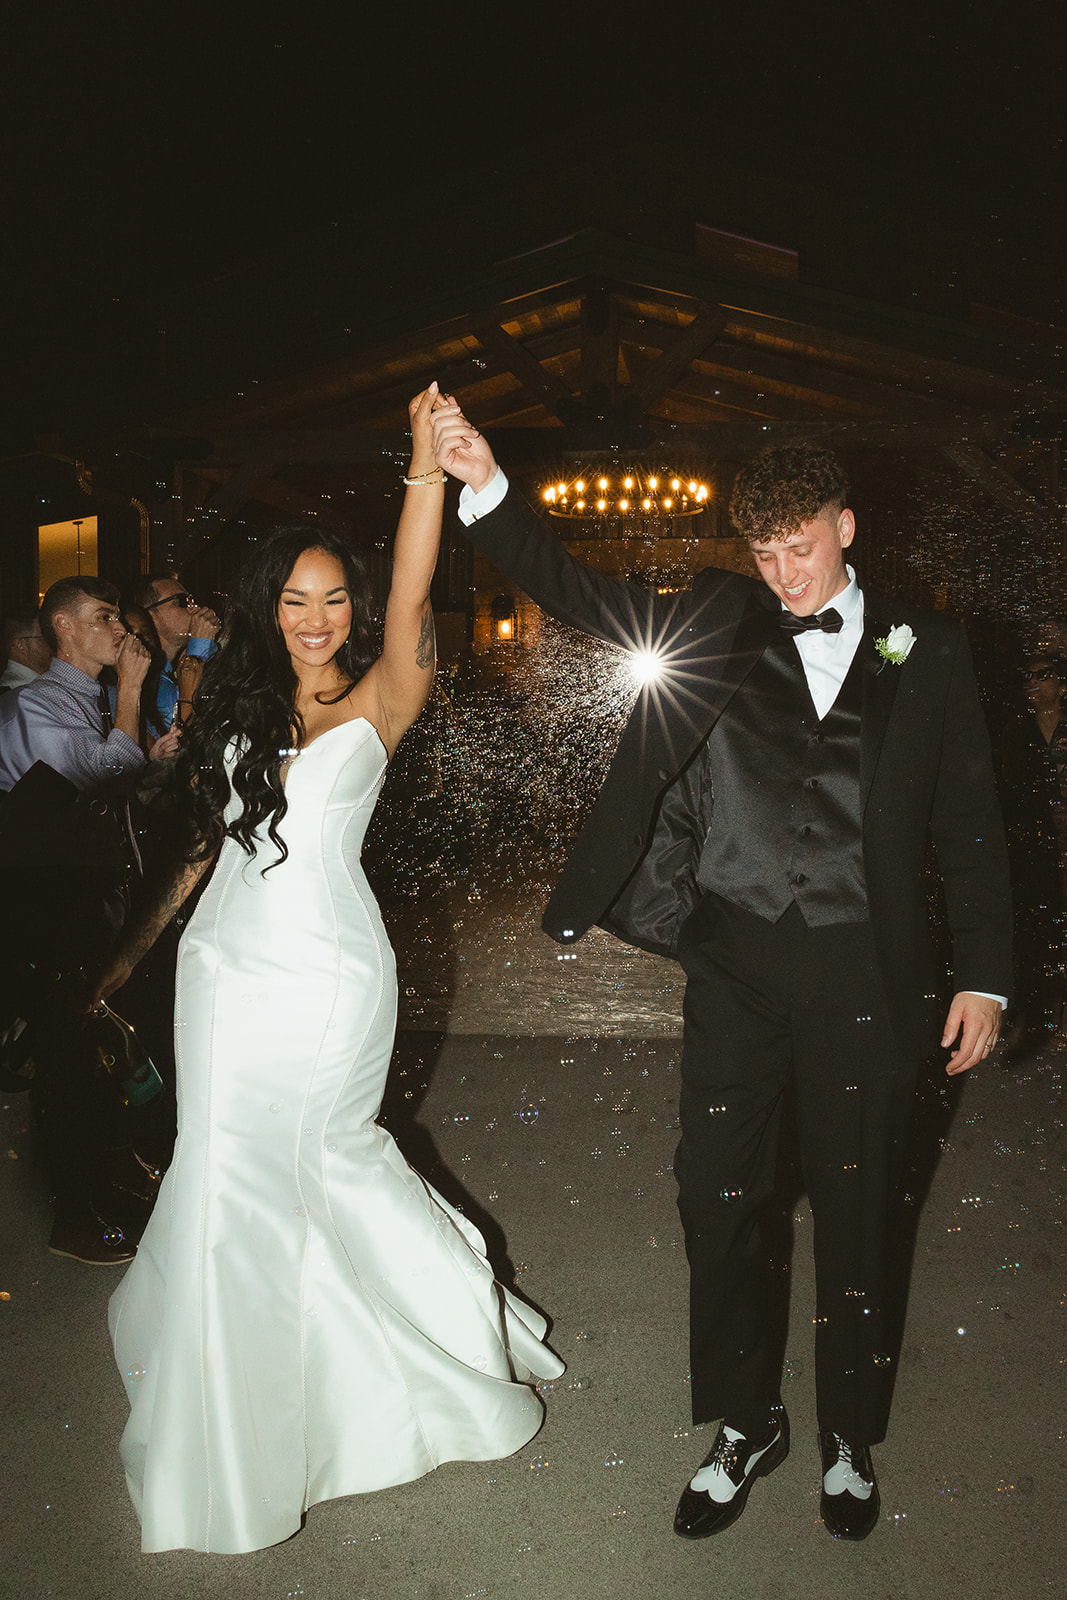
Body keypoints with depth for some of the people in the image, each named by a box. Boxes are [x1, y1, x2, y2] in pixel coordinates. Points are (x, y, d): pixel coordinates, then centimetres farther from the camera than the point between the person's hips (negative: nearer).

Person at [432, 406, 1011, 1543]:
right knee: (717, 1198, 9)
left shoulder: (922, 648, 4)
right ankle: (745, 1428, 34)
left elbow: (969, 821, 5)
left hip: (863, 974, 0)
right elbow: (579, 595, 0)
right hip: (735, 962, 1)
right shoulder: (718, 626, 5)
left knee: (854, 1209, 12)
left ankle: (850, 1439, 38)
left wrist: (984, 977, 2)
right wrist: (484, 488, -12)